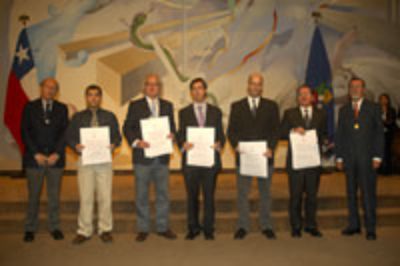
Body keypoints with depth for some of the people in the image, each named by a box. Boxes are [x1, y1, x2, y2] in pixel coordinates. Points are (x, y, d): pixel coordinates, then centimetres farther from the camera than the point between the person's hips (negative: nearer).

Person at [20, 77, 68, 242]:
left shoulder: (62, 109, 9)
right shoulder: (30, 107, 6)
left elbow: (65, 132, 3)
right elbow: (25, 132, 0)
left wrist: (57, 154, -9)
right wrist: (36, 154, -9)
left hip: (55, 158, 1)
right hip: (34, 158, -1)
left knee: (54, 195, 6)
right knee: (33, 196, 4)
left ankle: (54, 227, 17)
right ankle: (30, 229, 15)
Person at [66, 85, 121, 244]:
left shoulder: (109, 117, 11)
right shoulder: (77, 117, 11)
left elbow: (117, 136, 9)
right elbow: (69, 136, 9)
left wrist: (113, 145, -12)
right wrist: (76, 146, -11)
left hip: (104, 160, 0)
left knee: (105, 197, 1)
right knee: (85, 197, 1)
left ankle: (105, 230, 14)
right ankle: (84, 231, 13)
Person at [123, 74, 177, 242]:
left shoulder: (167, 106, 12)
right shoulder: (135, 105, 3)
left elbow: (172, 126, 13)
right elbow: (127, 128, 0)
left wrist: (171, 135, -9)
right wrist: (136, 142, -16)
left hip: (162, 156, 3)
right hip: (142, 156, -2)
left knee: (163, 192, 9)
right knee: (142, 194, 5)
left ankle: (163, 227, 21)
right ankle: (143, 229, 17)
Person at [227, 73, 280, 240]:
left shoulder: (271, 106, 8)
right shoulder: (237, 106, 8)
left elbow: (275, 130, 2)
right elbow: (231, 130, 4)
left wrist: (271, 148, -13)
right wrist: (236, 145, -14)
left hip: (264, 155, 1)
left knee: (265, 192, 9)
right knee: (242, 193, 4)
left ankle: (266, 226, 20)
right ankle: (243, 226, 14)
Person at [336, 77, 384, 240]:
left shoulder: (373, 108, 5)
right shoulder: (343, 110, 13)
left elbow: (379, 133, 1)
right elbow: (339, 134, 11)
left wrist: (377, 156, -7)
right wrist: (339, 157, 5)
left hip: (367, 158, -3)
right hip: (349, 158, 3)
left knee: (368, 193, -3)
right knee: (351, 192, 7)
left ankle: (370, 228, 6)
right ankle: (354, 225, 17)